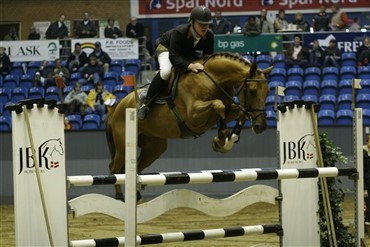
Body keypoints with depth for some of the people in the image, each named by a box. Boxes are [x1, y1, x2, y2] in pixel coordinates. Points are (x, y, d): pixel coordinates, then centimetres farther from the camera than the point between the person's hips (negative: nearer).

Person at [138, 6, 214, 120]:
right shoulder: (178, 32, -41)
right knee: (165, 71, -33)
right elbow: (173, 57, -45)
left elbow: (208, 56, -13)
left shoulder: (209, 36, -26)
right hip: (167, 48, -7)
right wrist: (190, 66, -61)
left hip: (188, 53, 7)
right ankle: (145, 104, -25)